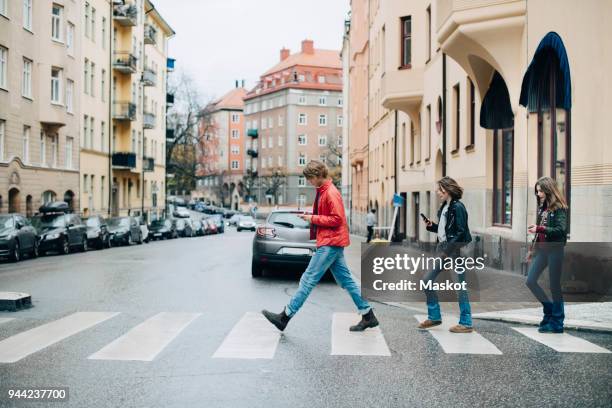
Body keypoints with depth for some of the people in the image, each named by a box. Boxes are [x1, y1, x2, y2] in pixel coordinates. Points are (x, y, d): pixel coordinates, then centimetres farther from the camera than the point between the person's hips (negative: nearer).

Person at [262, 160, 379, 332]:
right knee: (345, 280, 10)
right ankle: (368, 316, 14)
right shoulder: (322, 191, 15)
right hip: (331, 242, 10)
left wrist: (313, 219, -15)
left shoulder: (331, 193, -15)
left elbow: (337, 219, -20)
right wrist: (311, 217, 7)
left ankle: (285, 317, -3)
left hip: (330, 243, -10)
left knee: (309, 279, -7)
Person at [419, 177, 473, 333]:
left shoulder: (458, 207, -13)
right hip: (443, 249, 10)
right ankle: (434, 317, 20)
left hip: (455, 250, -9)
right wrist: (431, 226, 4)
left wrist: (447, 250, -20)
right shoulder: (444, 207, 13)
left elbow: (461, 232, -17)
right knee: (427, 280, 9)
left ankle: (466, 323, 7)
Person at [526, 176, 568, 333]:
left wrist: (539, 228, -23)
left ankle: (557, 322, 11)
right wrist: (533, 248, 16)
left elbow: (560, 230, -19)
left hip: (555, 250, -8)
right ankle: (549, 309, 23)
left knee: (554, 286, 0)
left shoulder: (559, 208, -10)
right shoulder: (542, 207, 12)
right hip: (542, 249, 8)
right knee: (530, 281, 5)